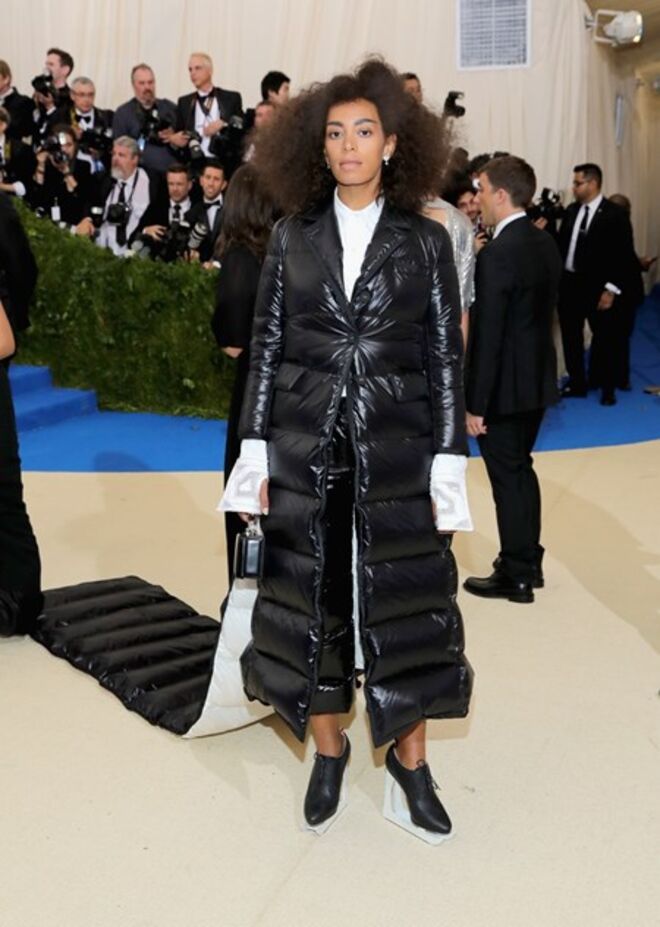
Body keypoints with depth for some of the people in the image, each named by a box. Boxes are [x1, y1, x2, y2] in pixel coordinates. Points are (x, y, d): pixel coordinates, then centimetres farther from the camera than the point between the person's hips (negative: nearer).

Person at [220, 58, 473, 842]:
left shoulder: (425, 241, 2)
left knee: (407, 604, 3)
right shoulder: (292, 235, 6)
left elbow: (446, 357, 0)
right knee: (309, 600, 8)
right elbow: (266, 346, 5)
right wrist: (255, 452, 0)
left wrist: (448, 462, -6)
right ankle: (328, 753, 28)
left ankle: (409, 766, 20)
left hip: (396, 451, -1)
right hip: (305, 449, 2)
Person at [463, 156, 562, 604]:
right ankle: (528, 561, 31)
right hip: (538, 379, 8)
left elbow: (487, 334, -21)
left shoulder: (497, 254, -21)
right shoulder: (546, 243, 6)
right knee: (521, 470, 19)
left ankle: (516, 576, 14)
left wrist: (475, 403, -17)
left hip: (505, 385, -8)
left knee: (507, 478, 3)